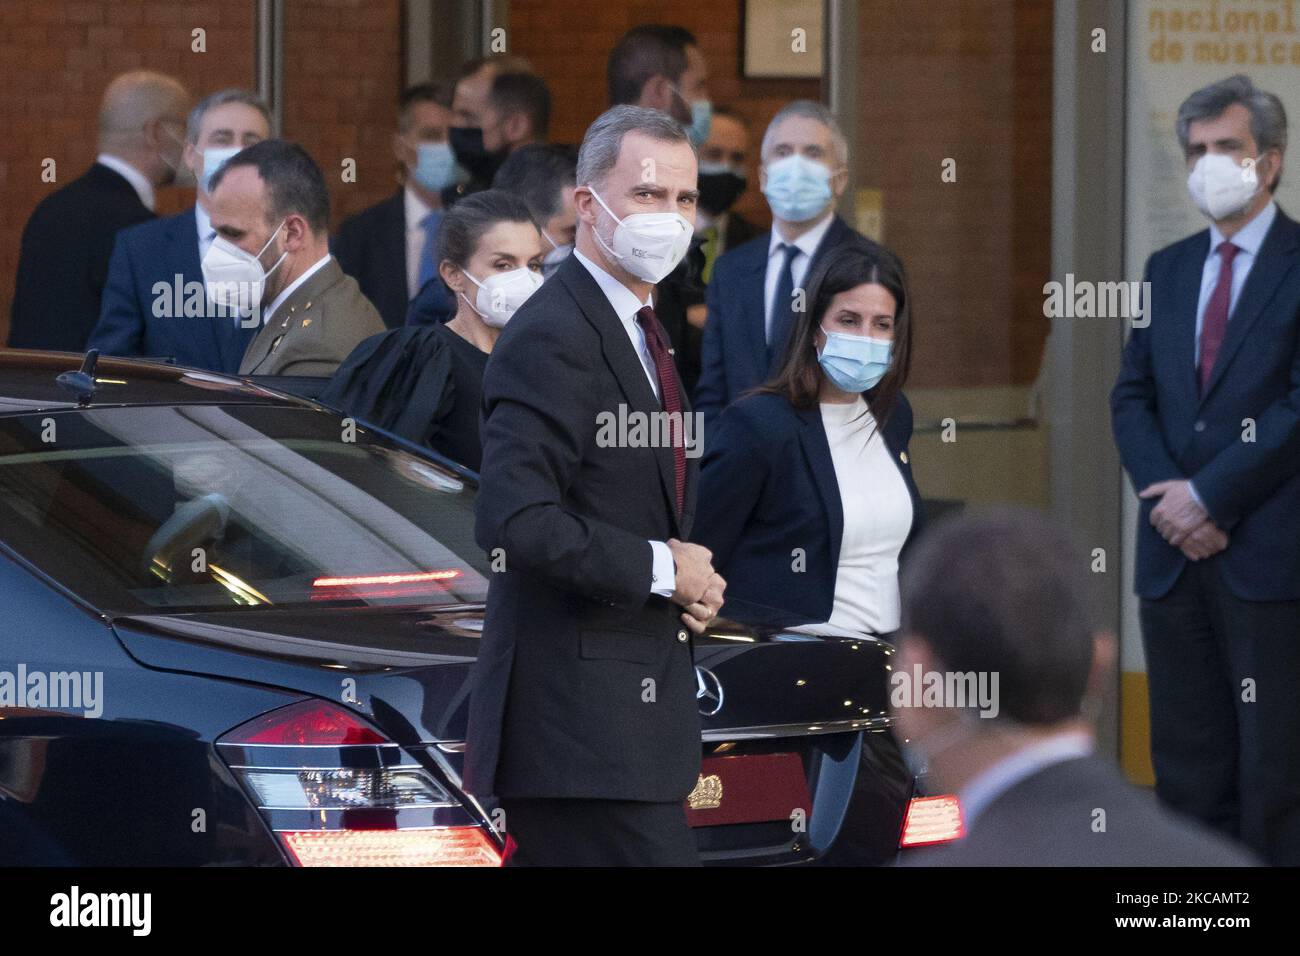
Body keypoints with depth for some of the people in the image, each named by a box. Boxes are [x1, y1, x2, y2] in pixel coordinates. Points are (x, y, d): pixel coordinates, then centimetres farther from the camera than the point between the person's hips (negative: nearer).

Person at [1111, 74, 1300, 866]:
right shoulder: (1169, 269, 16)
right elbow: (1133, 398, 13)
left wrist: (1208, 496, -12)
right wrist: (1164, 494, -4)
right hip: (1175, 556, 6)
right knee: (1188, 769, 7)